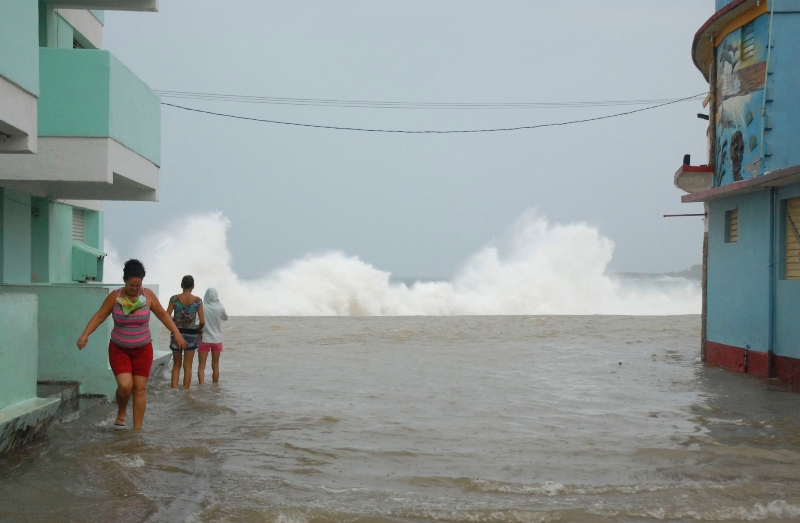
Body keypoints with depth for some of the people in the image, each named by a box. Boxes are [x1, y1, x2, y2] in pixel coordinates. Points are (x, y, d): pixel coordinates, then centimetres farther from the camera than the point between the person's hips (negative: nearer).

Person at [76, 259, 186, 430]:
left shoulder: (148, 295, -7)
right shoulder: (115, 296, -10)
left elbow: (162, 315, 4)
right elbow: (99, 316, -6)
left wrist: (176, 333, -2)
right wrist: (85, 335, -17)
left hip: (142, 349, 1)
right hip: (119, 349, -1)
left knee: (140, 388, 0)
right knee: (125, 385, -16)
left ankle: (137, 429, 9)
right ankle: (121, 412, 16)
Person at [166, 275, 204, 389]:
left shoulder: (174, 299, -5)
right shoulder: (198, 301, -5)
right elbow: (202, 321, -8)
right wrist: (199, 330, 13)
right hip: (191, 334, -1)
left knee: (176, 364, 13)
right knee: (188, 366, 7)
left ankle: (174, 389, 3)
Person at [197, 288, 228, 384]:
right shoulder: (220, 308, -8)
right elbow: (225, 318, 12)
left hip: (204, 340, -2)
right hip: (217, 340, 2)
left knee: (201, 366, 1)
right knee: (215, 366, 13)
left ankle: (201, 386, -11)